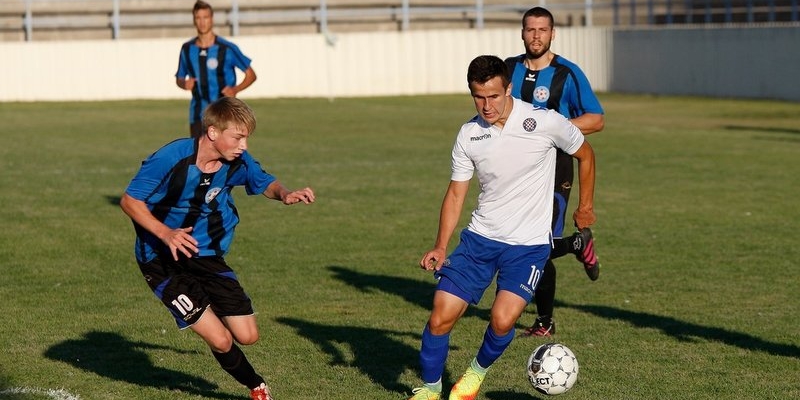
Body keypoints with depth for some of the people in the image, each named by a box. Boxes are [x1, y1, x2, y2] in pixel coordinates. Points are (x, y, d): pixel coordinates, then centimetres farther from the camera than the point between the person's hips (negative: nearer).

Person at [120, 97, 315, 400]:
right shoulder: (171, 158, -24)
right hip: (162, 260, -5)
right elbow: (130, 200, -17)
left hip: (205, 254, 5)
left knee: (247, 336, -1)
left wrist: (284, 194, -13)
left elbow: (264, 183, 11)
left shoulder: (237, 163, -9)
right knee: (220, 340, -12)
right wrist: (165, 233, -32)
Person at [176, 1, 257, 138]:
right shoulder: (187, 49, 4)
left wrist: (236, 89, -19)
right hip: (198, 115, 4)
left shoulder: (227, 48, -7)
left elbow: (251, 75, -1)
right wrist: (184, 84, -8)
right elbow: (179, 79, 16)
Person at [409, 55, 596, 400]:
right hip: (480, 239, 3)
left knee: (502, 320, -20)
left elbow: (584, 154, 5)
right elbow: (456, 193, 5)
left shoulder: (545, 123, -14)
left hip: (529, 243, -3)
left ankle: (478, 371, 13)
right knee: (441, 316, -6)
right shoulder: (469, 135, -3)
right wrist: (441, 247, -5)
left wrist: (585, 206, 14)